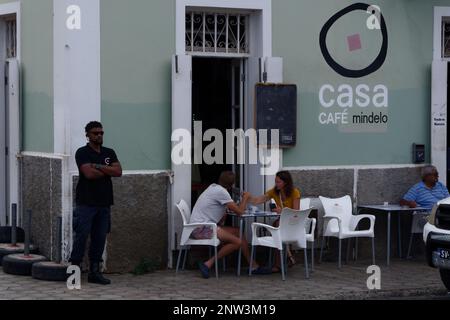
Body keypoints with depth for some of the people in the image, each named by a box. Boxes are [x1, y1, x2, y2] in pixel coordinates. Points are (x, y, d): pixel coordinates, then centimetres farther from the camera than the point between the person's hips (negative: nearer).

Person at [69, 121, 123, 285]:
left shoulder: (109, 153, 13)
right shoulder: (82, 153, -3)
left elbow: (118, 171, -2)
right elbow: (89, 173, -18)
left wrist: (98, 166, -10)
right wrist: (107, 171, -3)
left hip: (104, 202, 5)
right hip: (86, 202, -5)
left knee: (100, 238, 6)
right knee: (81, 236, -6)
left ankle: (95, 271, 12)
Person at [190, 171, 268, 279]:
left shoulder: (214, 187, 15)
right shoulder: (221, 191, -14)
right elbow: (239, 211, -13)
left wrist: (243, 200, 13)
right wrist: (245, 198, 3)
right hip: (201, 228, -10)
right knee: (237, 241, -20)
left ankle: (254, 266, 7)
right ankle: (208, 264, -17)